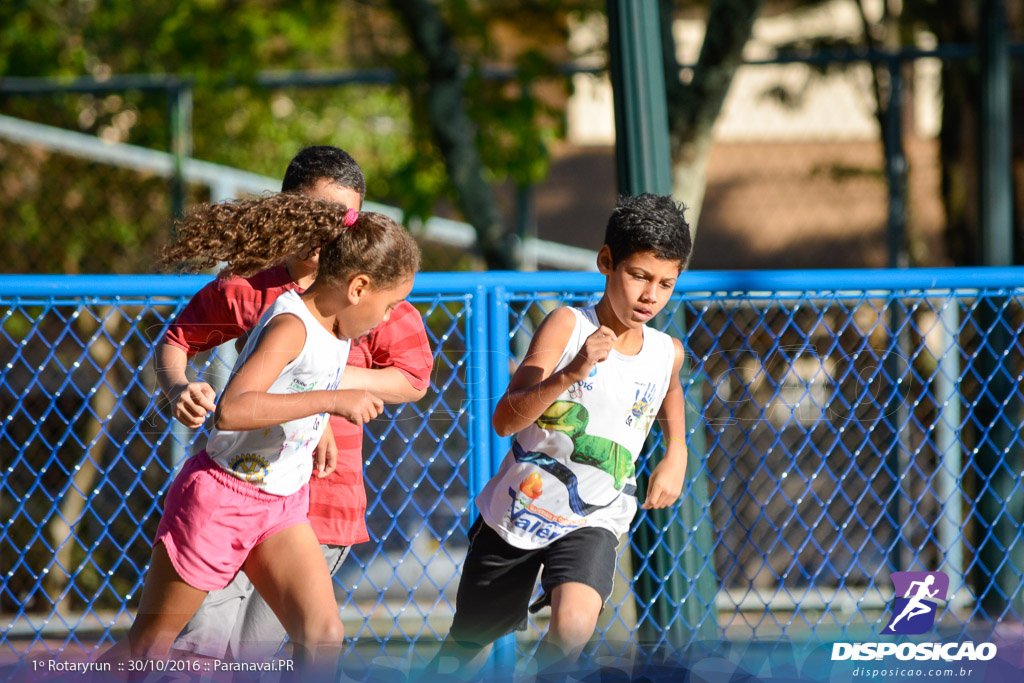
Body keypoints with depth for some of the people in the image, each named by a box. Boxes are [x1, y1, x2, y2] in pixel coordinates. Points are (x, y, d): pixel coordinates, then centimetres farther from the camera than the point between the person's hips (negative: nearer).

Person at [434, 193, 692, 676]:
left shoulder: (666, 353, -3)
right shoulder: (569, 325, -17)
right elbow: (505, 419, -27)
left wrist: (675, 454, 11)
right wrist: (572, 373, -40)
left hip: (592, 522, 2)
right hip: (517, 508, -2)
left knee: (574, 624, -28)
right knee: (467, 646, 13)